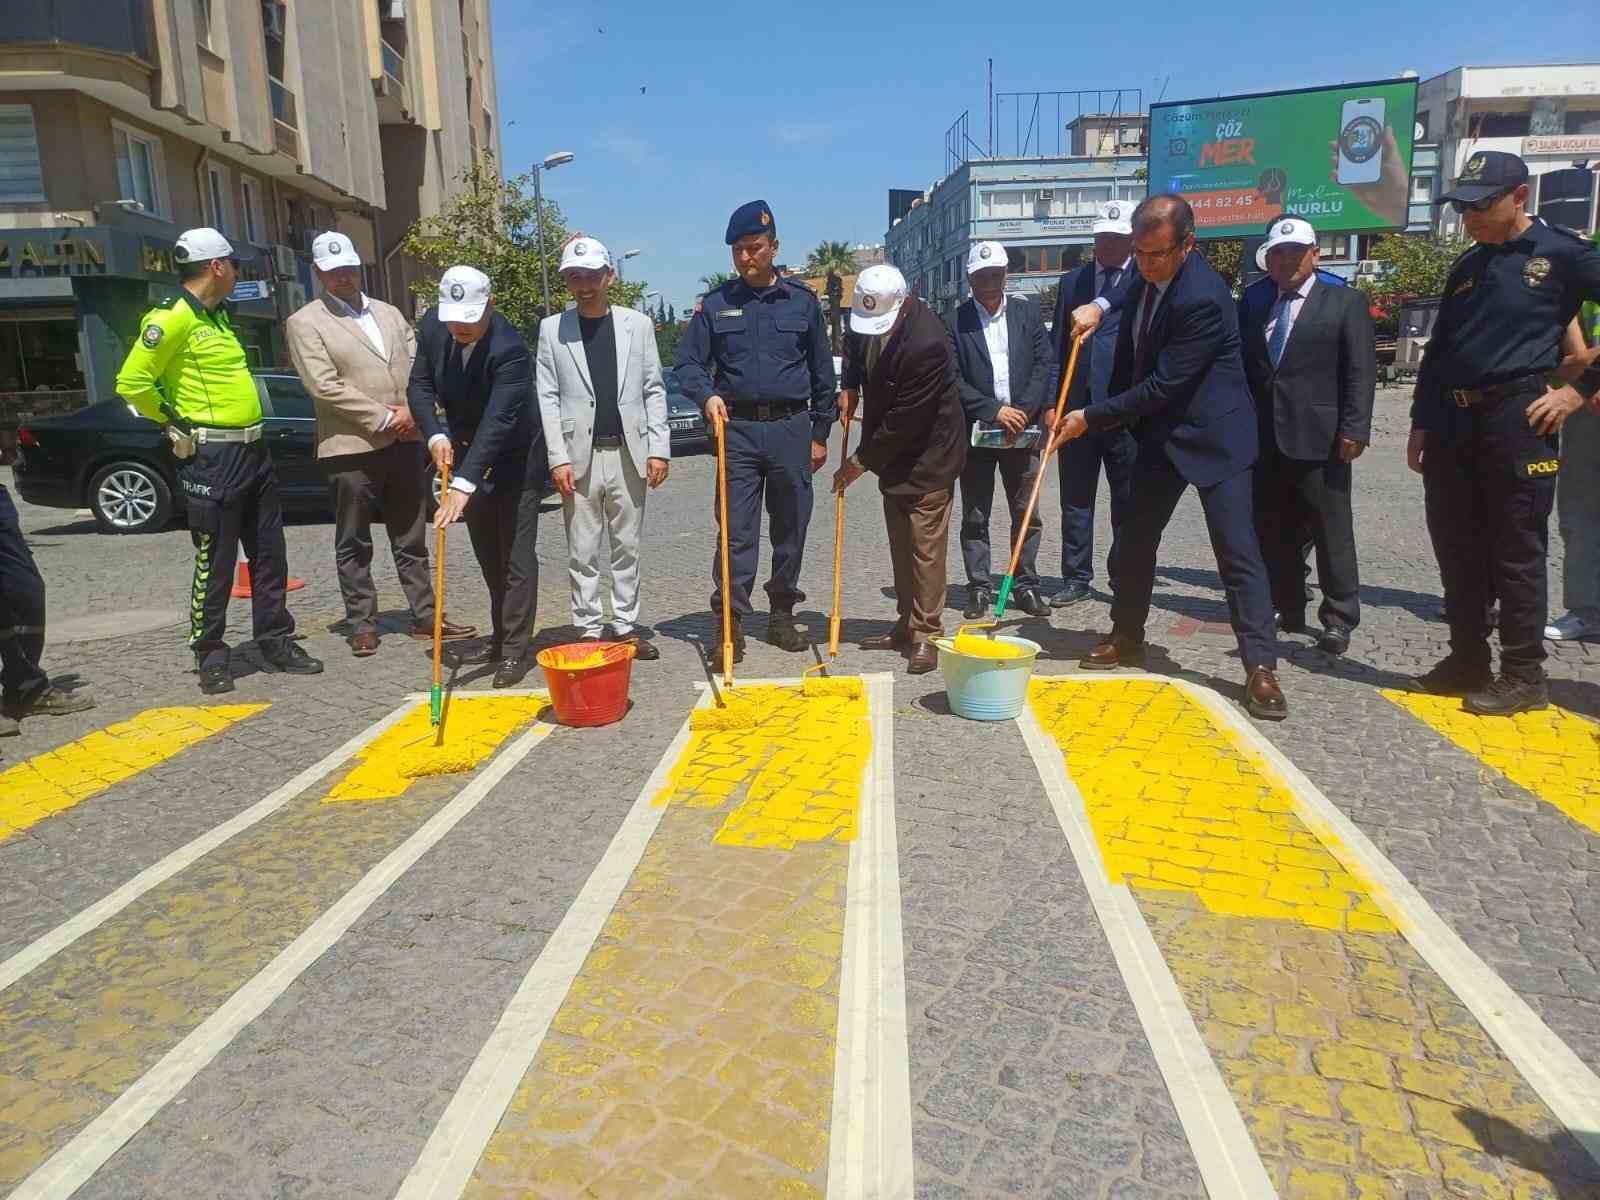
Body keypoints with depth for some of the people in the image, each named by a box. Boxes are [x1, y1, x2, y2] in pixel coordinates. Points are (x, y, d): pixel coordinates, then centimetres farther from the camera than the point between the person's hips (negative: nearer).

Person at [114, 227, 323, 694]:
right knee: (215, 563, 0)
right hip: (212, 458, -8)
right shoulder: (173, 318, -13)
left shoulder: (217, 315, 15)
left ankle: (276, 641, 21)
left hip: (253, 450, 9)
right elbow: (132, 382, -19)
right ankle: (210, 656, 11)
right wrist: (176, 422, -8)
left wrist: (249, 426, 16)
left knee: (270, 554, 12)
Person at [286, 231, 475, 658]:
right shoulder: (305, 323, -2)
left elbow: (419, 366, 12)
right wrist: (384, 419, -14)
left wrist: (412, 411, -7)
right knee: (354, 545, 5)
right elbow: (325, 385, -12)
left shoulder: (390, 313, 16)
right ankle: (362, 625, 13)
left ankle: (425, 618, 17)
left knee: (411, 540, 10)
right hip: (351, 448, -5)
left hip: (405, 444, 5)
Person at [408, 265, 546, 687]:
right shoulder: (432, 325, -8)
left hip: (515, 459, -7)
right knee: (488, 555, 14)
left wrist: (463, 485, -43)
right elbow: (419, 385, -1)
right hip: (467, 453, 7)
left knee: (516, 556, -4)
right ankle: (500, 637, 25)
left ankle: (515, 650, 1)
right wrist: (435, 435, -18)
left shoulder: (509, 348, -30)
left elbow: (497, 421, -37)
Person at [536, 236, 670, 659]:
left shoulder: (638, 324, 6)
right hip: (579, 456, -1)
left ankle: (626, 627, 18)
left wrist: (658, 449, -3)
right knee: (582, 553, 4)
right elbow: (546, 398, 1)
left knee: (627, 549, 9)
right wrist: (558, 458, -8)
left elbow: (654, 390, 5)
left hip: (628, 454, 1)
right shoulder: (552, 328, 4)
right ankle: (588, 629, 13)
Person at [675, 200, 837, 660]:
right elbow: (688, 363, 6)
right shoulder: (716, 303, 5)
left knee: (791, 528, 8)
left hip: (791, 428, 1)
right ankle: (731, 620, -1)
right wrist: (707, 395, -16)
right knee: (736, 531, -5)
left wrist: (820, 433, 8)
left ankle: (782, 613, 21)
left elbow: (821, 370, 10)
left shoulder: (802, 299, 6)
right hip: (738, 429, -1)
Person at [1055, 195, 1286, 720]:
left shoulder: (1203, 298, -27)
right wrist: (1099, 305, 5)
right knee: (1135, 539, 13)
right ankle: (1127, 638, 28)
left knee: (1237, 550, -8)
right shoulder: (1146, 275, -1)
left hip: (1212, 434, -8)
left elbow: (1162, 385, -26)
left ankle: (1260, 667, -2)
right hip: (1161, 431, 8)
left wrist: (1091, 417, -18)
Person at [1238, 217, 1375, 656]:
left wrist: (1353, 429, -13)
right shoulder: (1253, 303, 13)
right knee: (1274, 534, 9)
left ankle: (1338, 619, 9)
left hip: (1319, 438, -4)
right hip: (1265, 439, 4)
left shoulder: (1346, 301, 3)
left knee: (1332, 534, 0)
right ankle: (1288, 610, 20)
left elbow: (1361, 371, -4)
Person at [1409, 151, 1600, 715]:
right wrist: (1421, 422, 14)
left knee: (1516, 553, -1)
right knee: (1457, 551, 10)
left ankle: (1524, 676, 8)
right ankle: (1468, 660, 21)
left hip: (1517, 420, -6)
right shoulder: (1467, 266, 16)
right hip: (1453, 424, 7)